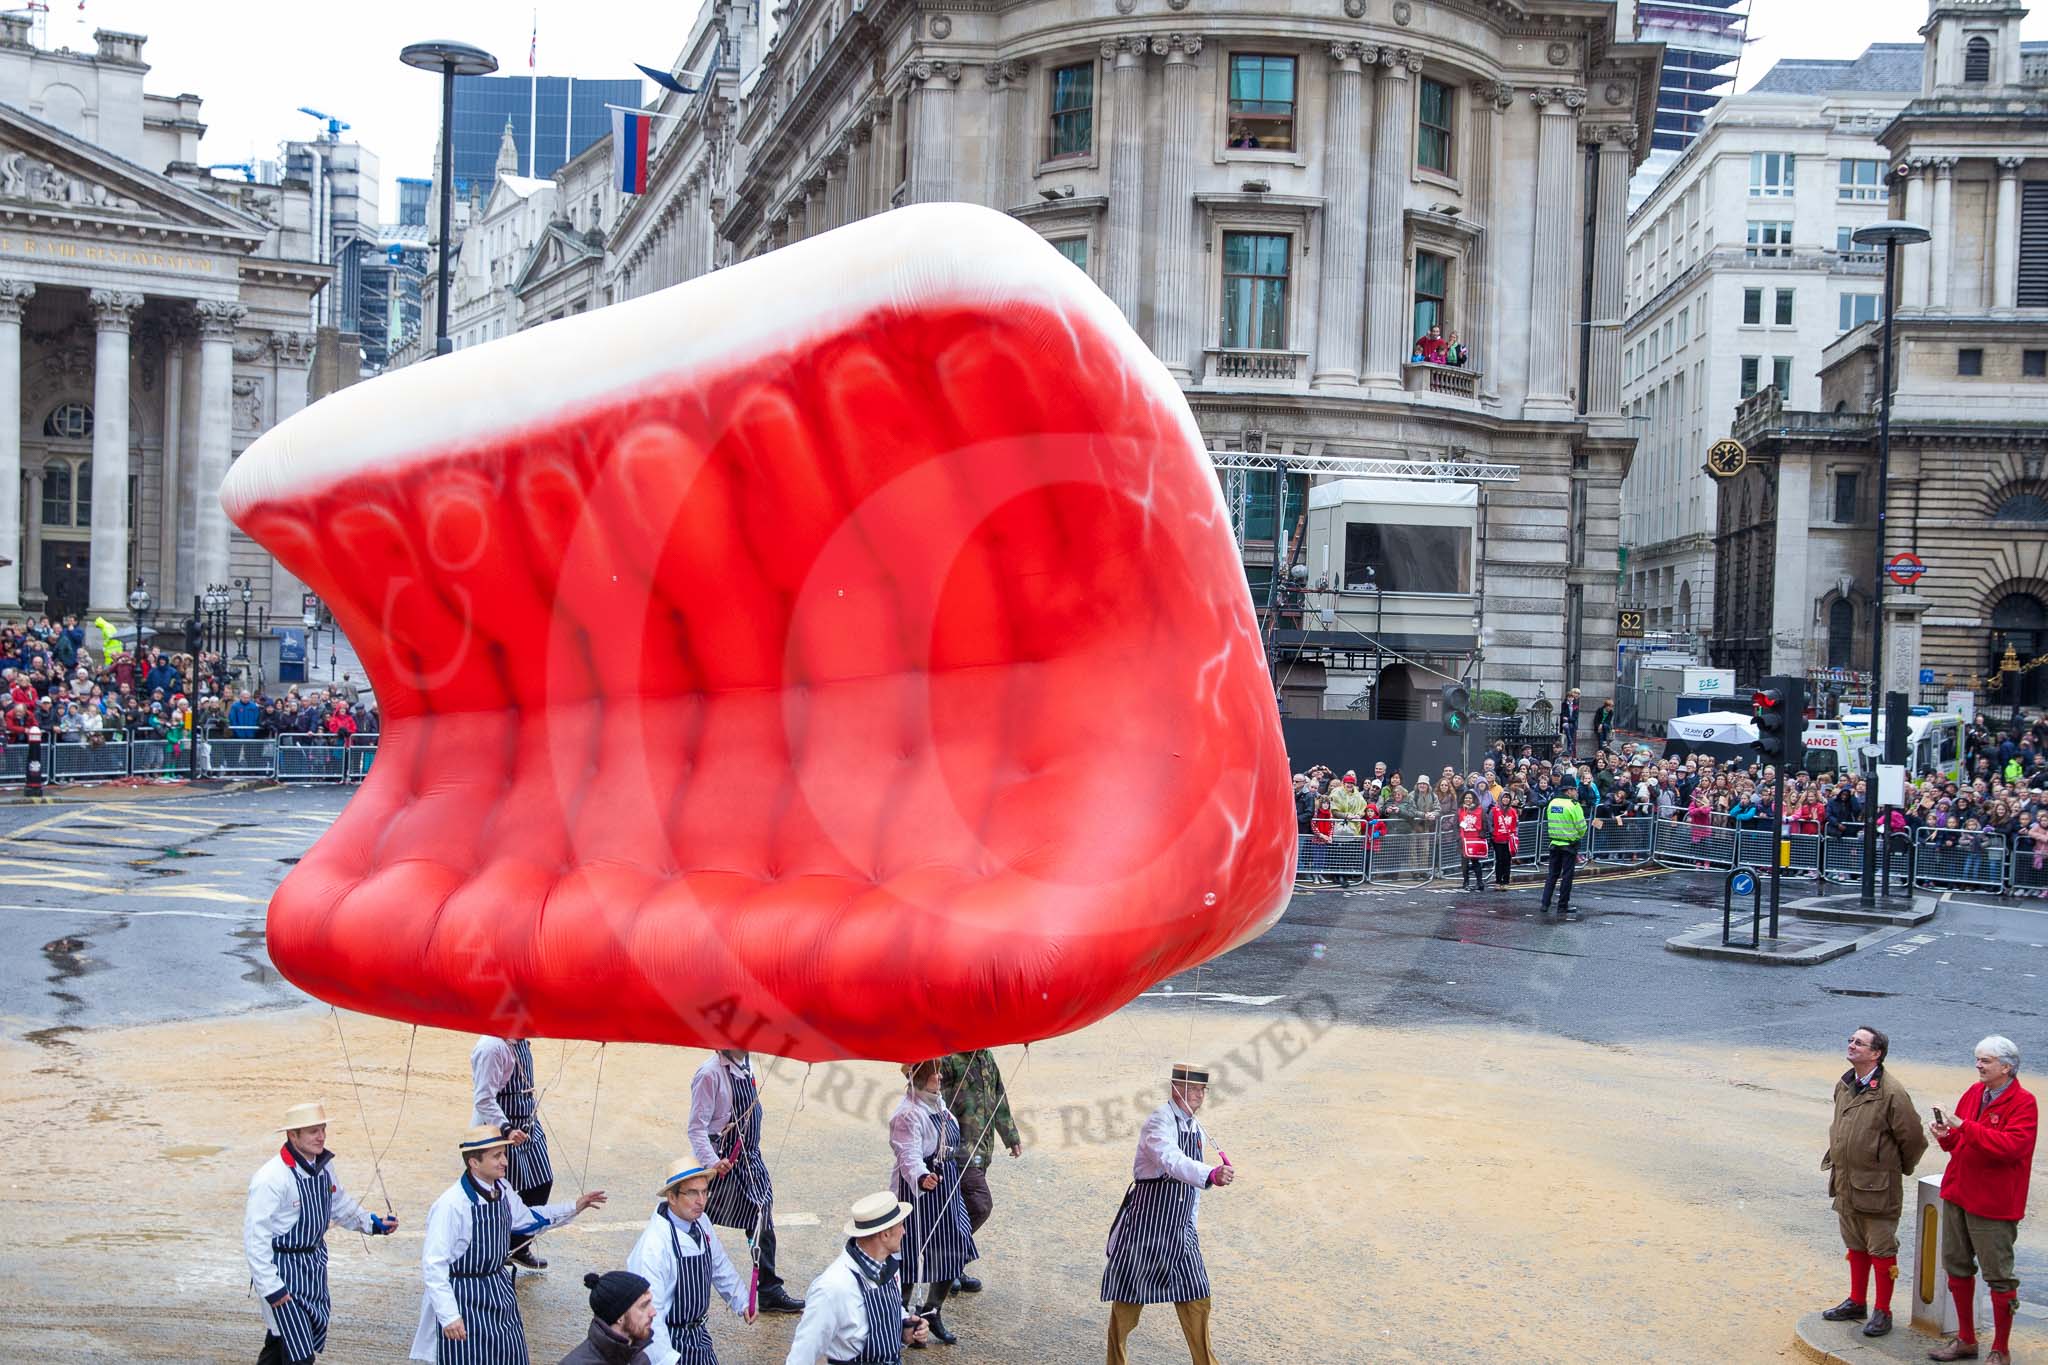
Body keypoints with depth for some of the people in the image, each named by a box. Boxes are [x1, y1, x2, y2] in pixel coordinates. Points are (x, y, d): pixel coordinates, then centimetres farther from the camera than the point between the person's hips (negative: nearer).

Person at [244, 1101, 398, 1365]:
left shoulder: (324, 1165, 2)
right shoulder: (271, 1178, -23)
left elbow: (339, 1203, 23)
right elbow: (255, 1237, -21)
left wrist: (372, 1224, 24)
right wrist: (271, 1288, -21)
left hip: (314, 1262, 8)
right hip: (283, 1268, -8)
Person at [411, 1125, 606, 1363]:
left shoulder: (502, 1190, -2)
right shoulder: (451, 1204, -24)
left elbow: (527, 1219, 18)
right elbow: (433, 1265, -21)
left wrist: (573, 1208, 11)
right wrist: (449, 1316, -22)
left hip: (499, 1292, 7)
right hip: (465, 1301, -7)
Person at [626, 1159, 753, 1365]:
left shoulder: (700, 1223, -5)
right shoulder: (653, 1246, -29)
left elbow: (720, 1265, 14)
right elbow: (649, 1312, -31)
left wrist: (741, 1302, 15)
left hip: (698, 1332, 7)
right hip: (668, 1340, -7)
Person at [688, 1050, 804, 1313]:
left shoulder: (747, 1065, 6)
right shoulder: (711, 1073, -19)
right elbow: (697, 1127, -21)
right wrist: (712, 1162, -33)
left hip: (751, 1160, 8)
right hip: (725, 1163, -8)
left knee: (763, 1226, 13)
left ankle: (770, 1291, 24)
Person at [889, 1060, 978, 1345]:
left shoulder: (937, 1102, 8)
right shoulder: (908, 1114, -21)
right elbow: (909, 1154, -32)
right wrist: (921, 1177, -51)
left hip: (946, 1184, 9)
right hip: (920, 1189, -9)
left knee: (954, 1251, 11)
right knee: (915, 1253, 0)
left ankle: (932, 1311, 28)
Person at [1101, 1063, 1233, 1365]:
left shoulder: (1196, 1130, 10)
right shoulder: (1160, 1121, -16)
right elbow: (1172, 1161, -36)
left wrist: (1192, 1226, 17)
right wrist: (1211, 1175, -52)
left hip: (1180, 1231, 7)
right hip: (1146, 1226, -7)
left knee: (1196, 1300, 5)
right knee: (1129, 1297, 4)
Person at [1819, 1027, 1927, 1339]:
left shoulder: (1891, 1094, -19)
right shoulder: (1843, 1087, 5)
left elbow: (1913, 1138, -12)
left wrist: (1898, 1169, 1)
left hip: (1876, 1187, -8)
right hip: (1846, 1184, 8)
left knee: (1881, 1250, 4)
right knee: (1856, 1246, 20)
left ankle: (1882, 1313, 15)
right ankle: (1857, 1303, 33)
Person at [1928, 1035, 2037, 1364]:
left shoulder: (2022, 1103, -13)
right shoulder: (1974, 1093, 8)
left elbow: (2011, 1145, -27)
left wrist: (1965, 1126, -28)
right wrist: (1946, 1136, -5)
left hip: (1993, 1202, -7)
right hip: (1958, 1194, 7)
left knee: (1999, 1276, 2)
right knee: (1957, 1267, 15)